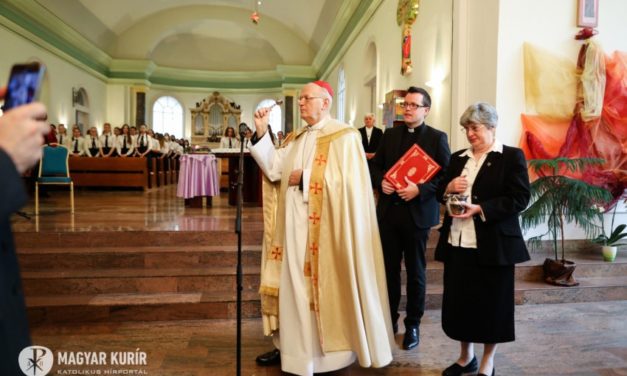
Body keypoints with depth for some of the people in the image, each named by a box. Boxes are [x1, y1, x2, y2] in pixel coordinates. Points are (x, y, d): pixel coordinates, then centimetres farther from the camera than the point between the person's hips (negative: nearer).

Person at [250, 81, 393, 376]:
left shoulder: (343, 136, -8)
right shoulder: (297, 138, 16)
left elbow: (340, 180, -19)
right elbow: (275, 168, 6)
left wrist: (303, 178, -13)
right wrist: (261, 132, 0)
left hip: (322, 228, -7)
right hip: (294, 226, 7)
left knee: (323, 286, 3)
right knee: (294, 284, 13)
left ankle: (332, 351, 20)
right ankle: (292, 346, 27)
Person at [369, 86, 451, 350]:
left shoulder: (437, 138, -2)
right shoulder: (390, 134, 10)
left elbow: (446, 174, -8)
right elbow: (375, 165, 12)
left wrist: (420, 189, -21)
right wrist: (381, 181, -9)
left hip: (417, 213, -3)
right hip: (389, 211, 4)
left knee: (415, 272, 10)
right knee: (389, 268, 11)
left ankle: (413, 324, 25)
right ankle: (390, 319, 28)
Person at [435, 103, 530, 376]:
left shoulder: (512, 156, -3)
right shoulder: (458, 158, 14)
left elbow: (519, 198, -12)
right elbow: (440, 193, 17)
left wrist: (479, 209, -21)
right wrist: (449, 188, -5)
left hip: (493, 245, -5)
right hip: (457, 243, 5)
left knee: (491, 303, 8)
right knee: (460, 301, 12)